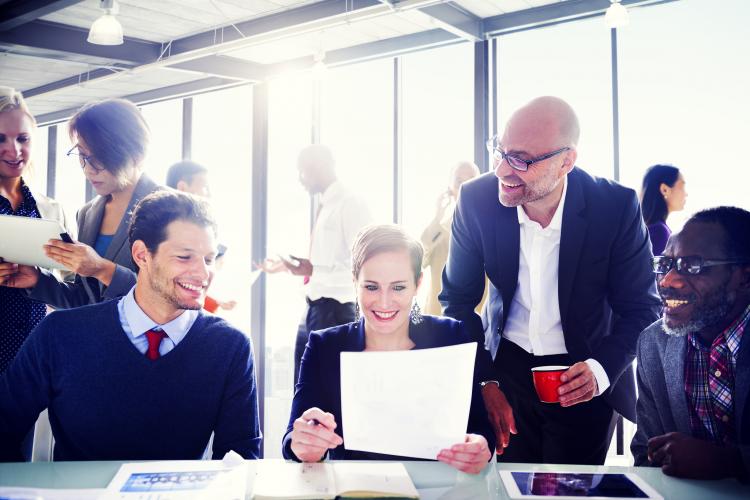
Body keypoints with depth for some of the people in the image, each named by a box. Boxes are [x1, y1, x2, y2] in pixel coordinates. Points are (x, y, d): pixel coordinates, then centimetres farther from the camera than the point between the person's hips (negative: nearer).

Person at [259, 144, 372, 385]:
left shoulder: (350, 205, -13)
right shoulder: (324, 206, 13)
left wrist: (314, 269, -29)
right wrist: (285, 265, 16)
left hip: (335, 309, -9)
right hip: (313, 307, 9)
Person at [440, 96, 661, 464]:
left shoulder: (617, 207, -20)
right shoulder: (476, 200, -15)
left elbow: (641, 308, -10)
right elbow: (458, 299, -4)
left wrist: (602, 369, -27)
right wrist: (483, 382, -13)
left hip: (585, 380, -1)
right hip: (507, 368, 2)